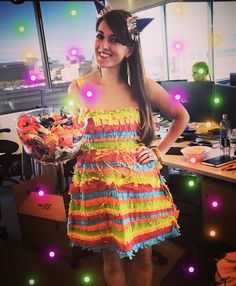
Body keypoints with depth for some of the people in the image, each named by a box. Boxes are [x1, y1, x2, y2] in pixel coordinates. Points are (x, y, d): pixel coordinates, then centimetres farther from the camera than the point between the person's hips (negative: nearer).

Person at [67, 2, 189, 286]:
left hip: (140, 182, 1)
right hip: (98, 185, 0)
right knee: (111, 259, 16)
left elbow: (181, 116, 10)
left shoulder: (143, 87, -4)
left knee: (143, 255, 17)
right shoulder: (79, 88, -5)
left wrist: (159, 151, 3)